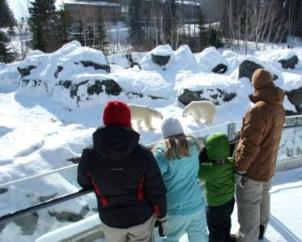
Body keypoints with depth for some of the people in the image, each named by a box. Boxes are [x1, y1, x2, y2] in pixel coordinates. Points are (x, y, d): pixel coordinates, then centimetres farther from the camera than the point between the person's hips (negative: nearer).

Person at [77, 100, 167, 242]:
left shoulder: (89, 156, -22)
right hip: (142, 217, 0)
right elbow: (156, 191, -14)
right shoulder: (143, 154, -24)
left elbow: (84, 183, -1)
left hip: (111, 220, 1)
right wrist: (161, 213, 4)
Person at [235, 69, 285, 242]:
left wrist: (239, 170, -18)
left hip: (253, 170, -9)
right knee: (263, 199, 27)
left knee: (249, 208, 7)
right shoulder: (279, 108, 1)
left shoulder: (258, 110, -28)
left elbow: (249, 145, -27)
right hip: (269, 167, 9)